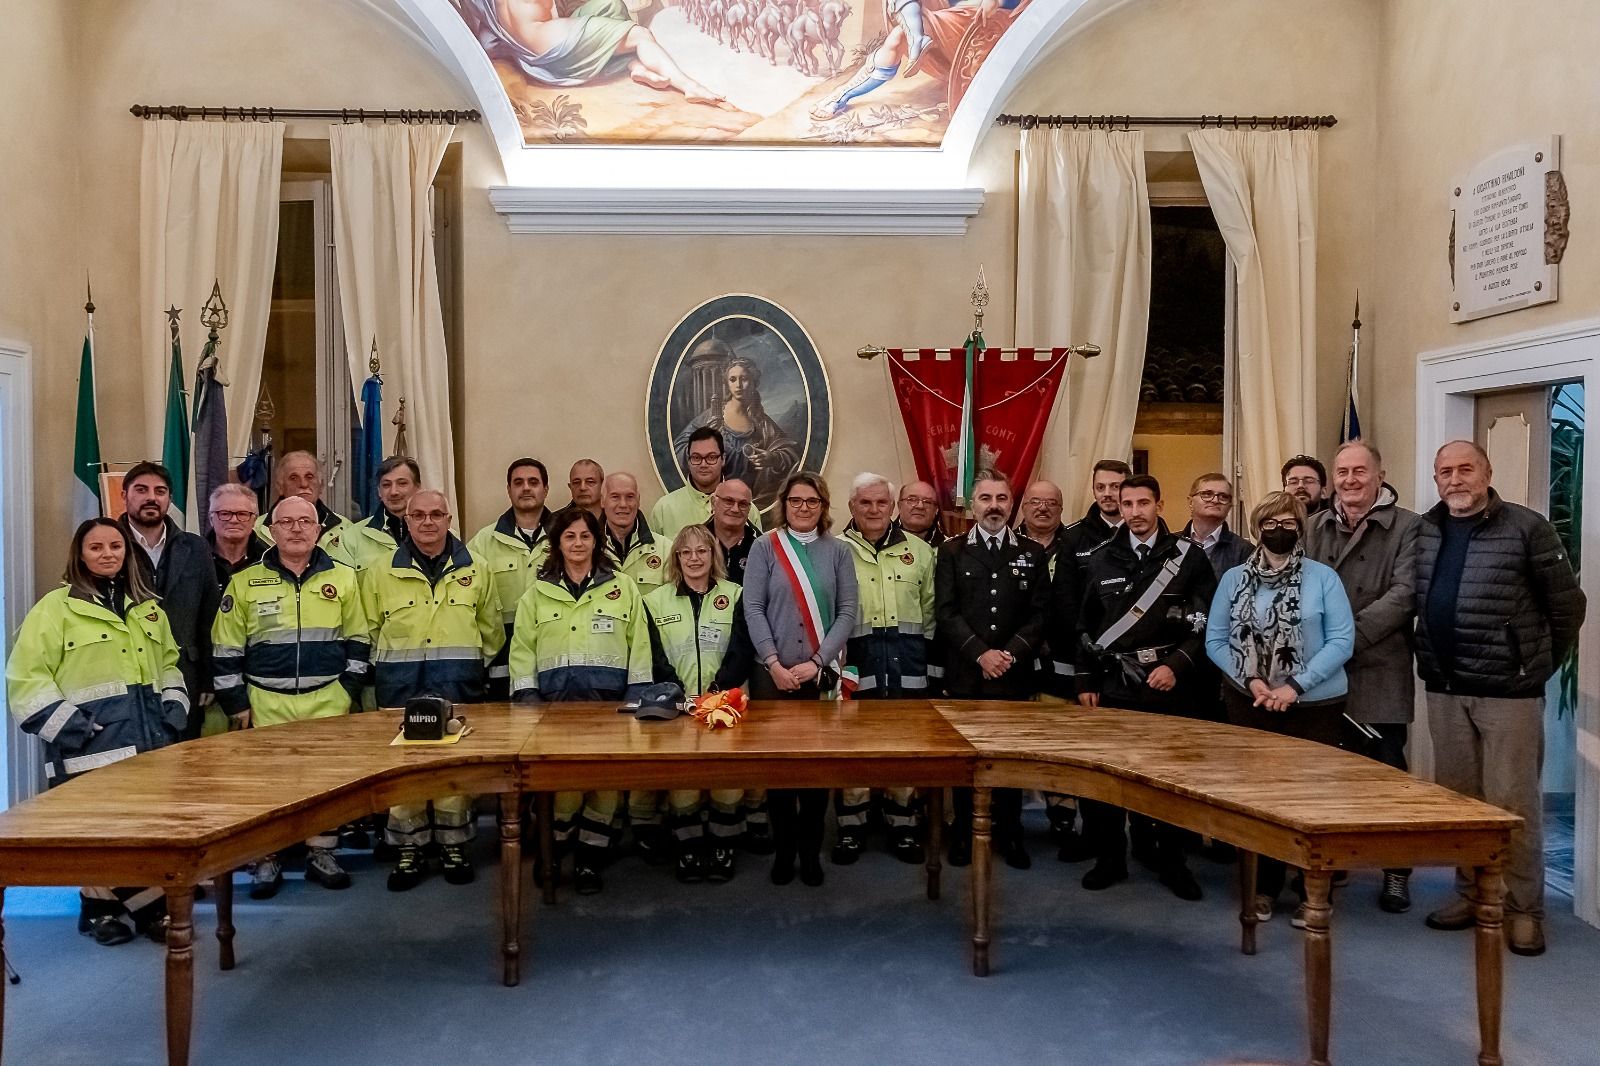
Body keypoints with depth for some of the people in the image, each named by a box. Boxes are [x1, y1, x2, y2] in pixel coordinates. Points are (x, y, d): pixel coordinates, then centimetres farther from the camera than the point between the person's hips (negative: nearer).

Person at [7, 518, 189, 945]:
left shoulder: (148, 606, 16)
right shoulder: (57, 606, -1)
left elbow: (169, 664, 24)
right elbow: (26, 677, -6)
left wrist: (175, 708, 10)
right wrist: (66, 724, -13)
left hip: (152, 736, 5)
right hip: (92, 741, -5)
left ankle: (155, 906, 17)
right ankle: (101, 909, 15)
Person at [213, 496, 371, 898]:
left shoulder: (343, 577, 3)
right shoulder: (245, 582, 1)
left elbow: (358, 640, 8)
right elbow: (226, 649, 3)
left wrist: (348, 689, 1)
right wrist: (236, 703, 0)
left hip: (328, 700, 1)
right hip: (267, 702, -1)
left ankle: (321, 853, 20)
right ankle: (266, 859, 18)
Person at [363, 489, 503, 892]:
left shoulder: (475, 571, 9)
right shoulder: (380, 573, 7)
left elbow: (491, 632, 15)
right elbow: (367, 632, 11)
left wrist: (471, 667, 10)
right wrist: (388, 666, 6)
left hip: (459, 688, 0)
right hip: (400, 687, 0)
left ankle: (454, 846, 15)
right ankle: (408, 851, 13)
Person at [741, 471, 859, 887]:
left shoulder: (837, 551, 5)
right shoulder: (764, 548, 2)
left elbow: (847, 613, 0)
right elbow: (753, 609, -4)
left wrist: (816, 663, -10)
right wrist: (774, 663, -13)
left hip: (821, 675, 1)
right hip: (773, 673, -1)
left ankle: (810, 850, 19)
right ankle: (783, 848, 19)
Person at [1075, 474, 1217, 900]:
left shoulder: (1189, 558, -2)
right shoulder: (1101, 559, 6)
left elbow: (1207, 623, -3)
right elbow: (1085, 626, 10)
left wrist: (1177, 665, -14)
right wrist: (1085, 681, 7)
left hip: (1168, 686, -2)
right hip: (1113, 685, 2)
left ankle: (1170, 860, 21)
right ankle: (1109, 858, 18)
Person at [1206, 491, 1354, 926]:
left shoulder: (1323, 577, -4)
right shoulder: (1233, 578, 3)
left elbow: (1342, 640, -9)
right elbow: (1215, 640, 1)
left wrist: (1296, 686, -17)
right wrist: (1251, 681, -13)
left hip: (1315, 706, -2)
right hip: (1250, 705, 2)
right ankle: (1262, 887, 21)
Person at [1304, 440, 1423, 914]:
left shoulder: (1406, 526, -3)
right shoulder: (1317, 525, 10)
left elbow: (1404, 593, -13)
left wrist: (1350, 635, -20)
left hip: (1380, 671, -3)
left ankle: (1396, 872, 18)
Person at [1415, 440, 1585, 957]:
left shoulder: (1526, 527, -7)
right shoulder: (1424, 532, 7)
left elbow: (1568, 604, -1)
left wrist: (1541, 665, 4)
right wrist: (1435, 660, 12)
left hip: (1508, 690, -5)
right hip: (1444, 690, 5)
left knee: (1512, 801, -1)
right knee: (1457, 797, 12)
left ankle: (1523, 908, 13)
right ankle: (1471, 893, 25)